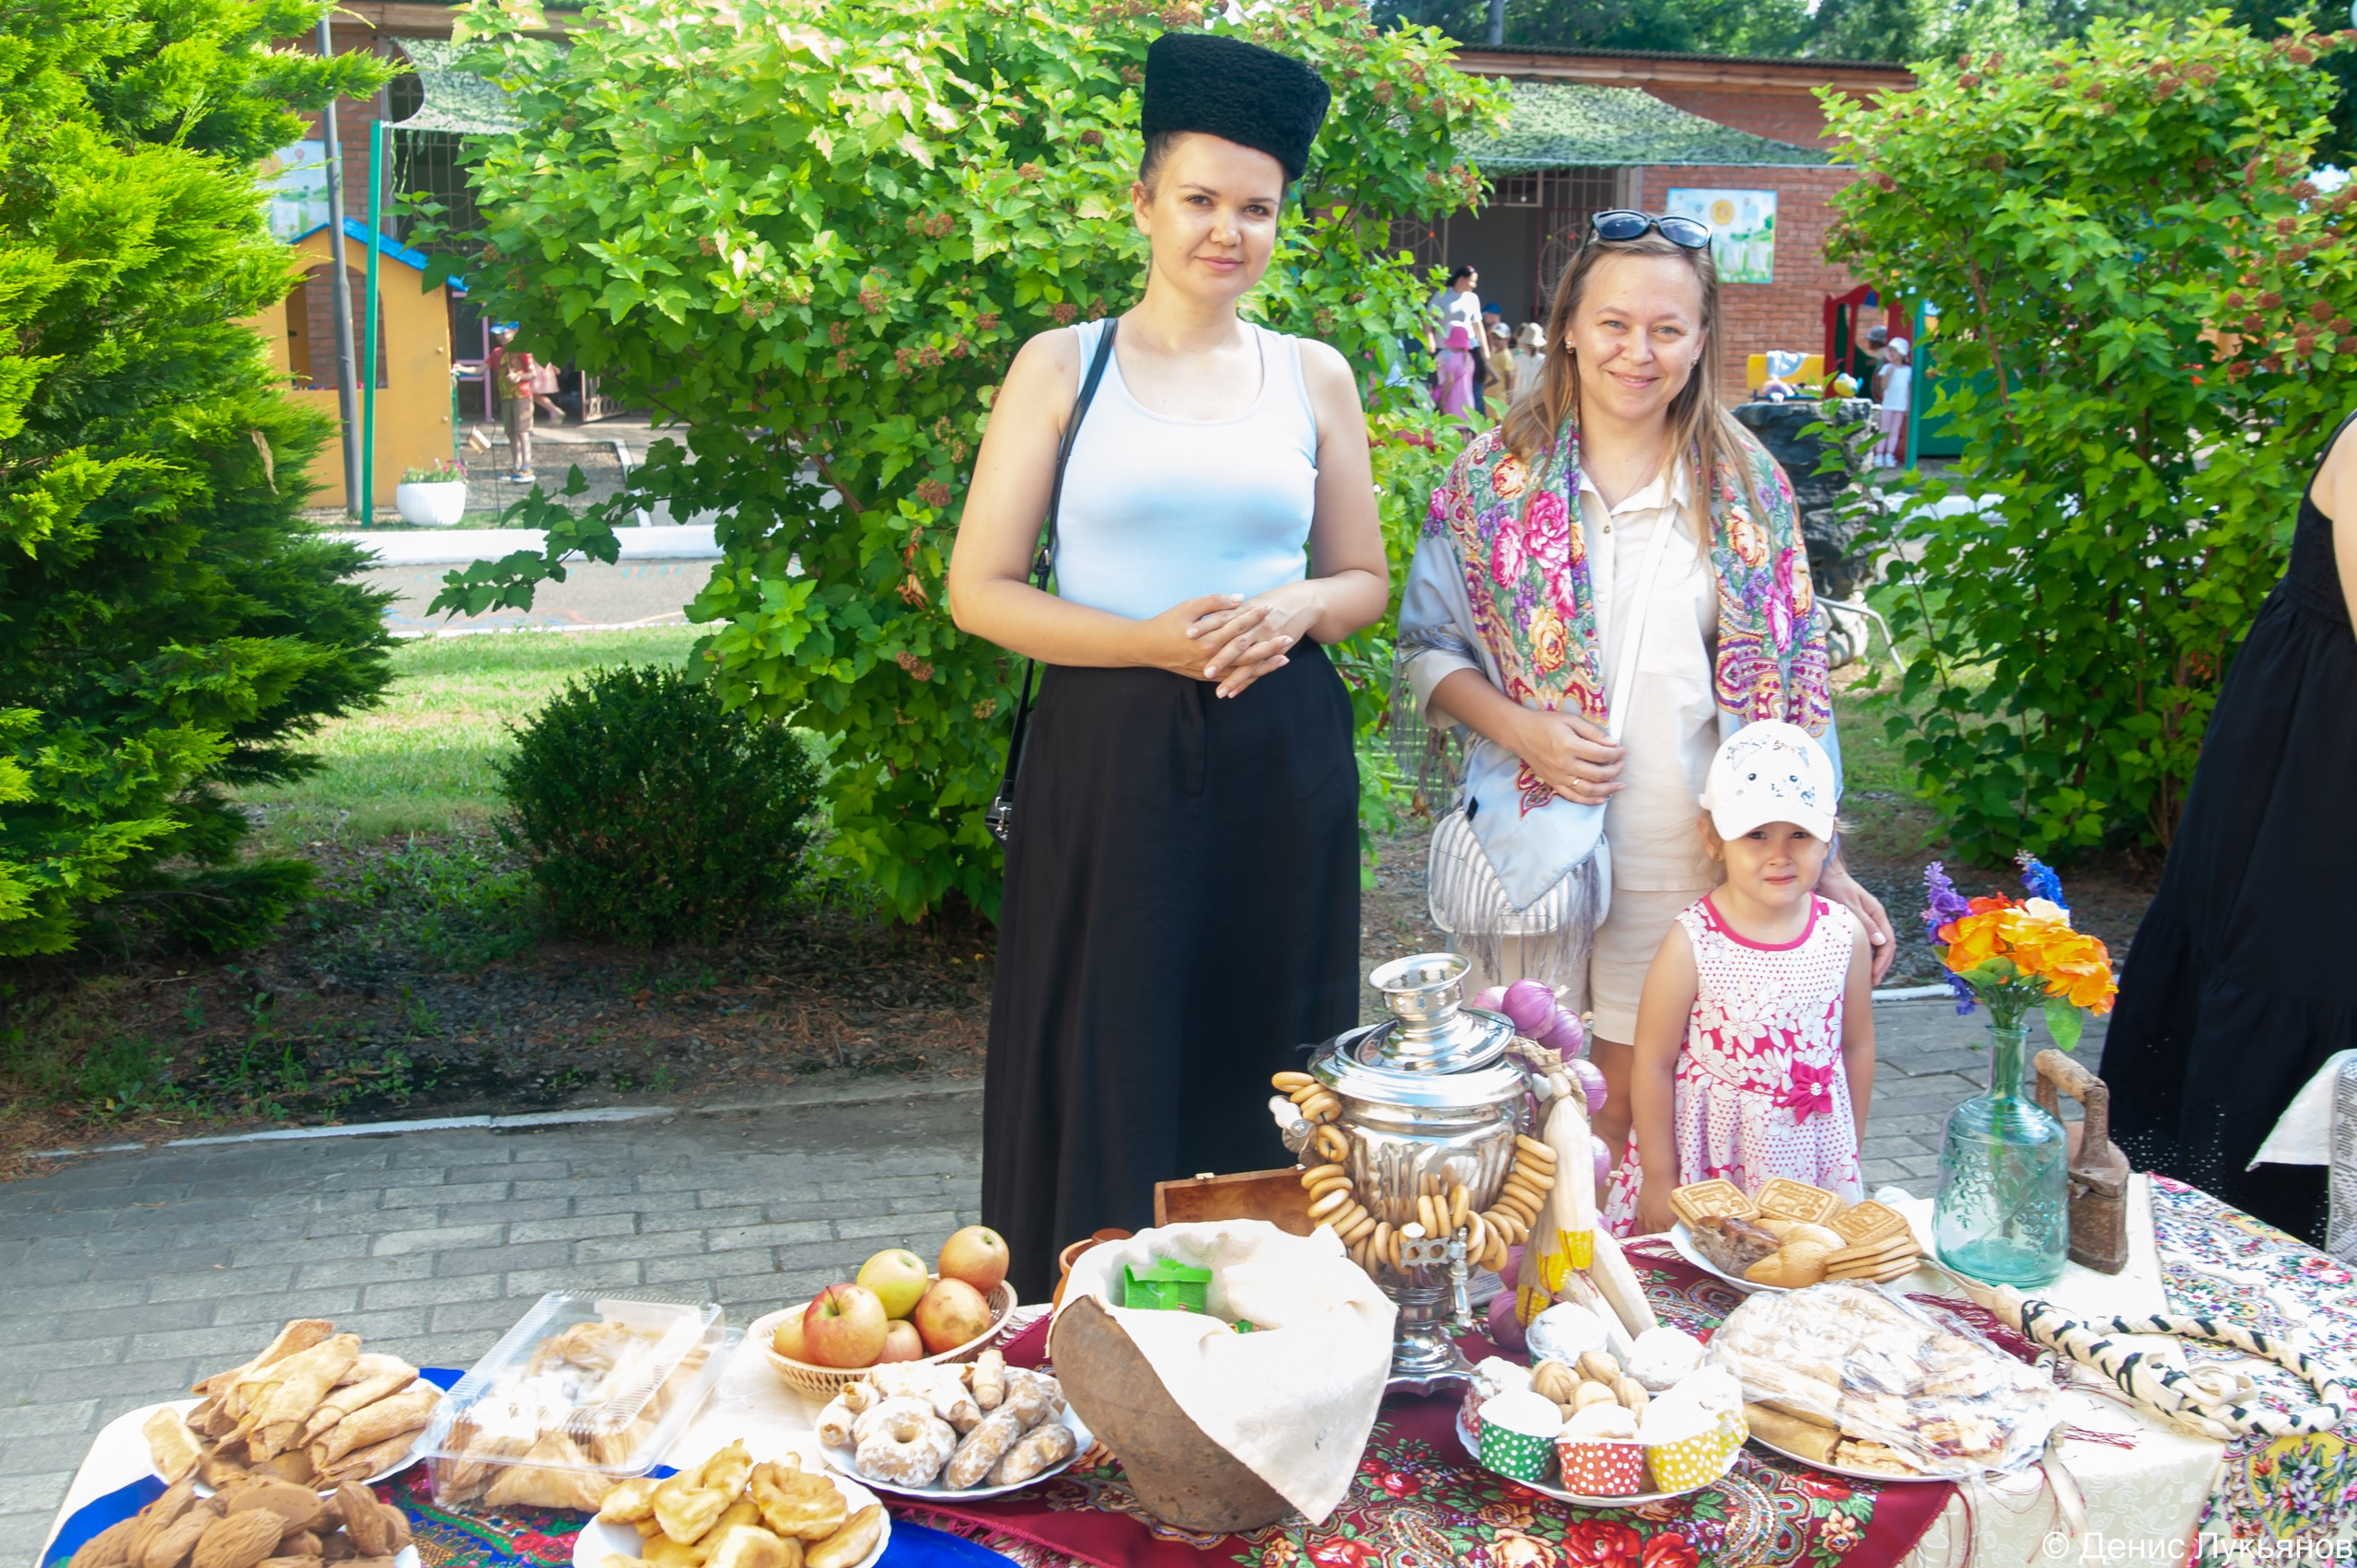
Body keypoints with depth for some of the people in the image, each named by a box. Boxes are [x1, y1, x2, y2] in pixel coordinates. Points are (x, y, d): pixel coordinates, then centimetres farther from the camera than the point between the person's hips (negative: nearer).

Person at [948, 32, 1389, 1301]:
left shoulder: (1313, 376, 9)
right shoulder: (1062, 367, 2)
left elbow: (1364, 580, 16)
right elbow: (979, 590, -1)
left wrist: (1291, 611, -8)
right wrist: (1151, 639, -15)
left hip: (1279, 765, 3)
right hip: (1109, 756, -2)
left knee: (1264, 1066, 8)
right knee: (1108, 1067, 1)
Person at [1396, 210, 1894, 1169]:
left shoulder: (1747, 489, 3)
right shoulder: (1495, 476, 1)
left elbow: (1791, 689, 4)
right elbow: (1427, 648, 4)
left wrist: (1825, 864, 1)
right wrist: (1522, 729, -14)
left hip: (1685, 864, 1)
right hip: (1530, 847, 0)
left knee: (1638, 1117, 9)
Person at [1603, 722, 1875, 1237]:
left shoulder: (1845, 935, -5)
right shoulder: (1692, 942, -16)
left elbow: (1857, 1046, 9)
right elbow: (1652, 1064, -10)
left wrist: (1850, 1154, 15)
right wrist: (1659, 1178, -7)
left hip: (1813, 1160, 3)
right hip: (1709, 1161, -3)